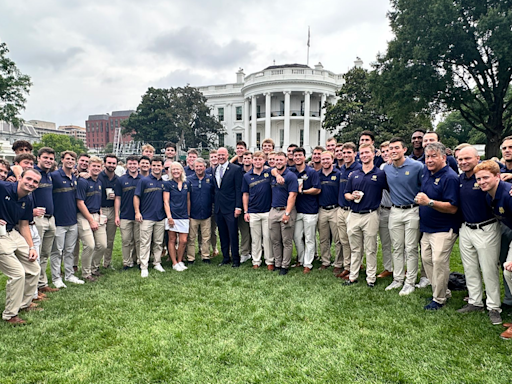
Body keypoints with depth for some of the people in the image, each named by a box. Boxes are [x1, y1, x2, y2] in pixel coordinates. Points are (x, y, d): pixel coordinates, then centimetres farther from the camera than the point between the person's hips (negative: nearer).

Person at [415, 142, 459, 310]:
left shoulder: (450, 177, -17)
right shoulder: (426, 172, 6)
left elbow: (452, 208, -22)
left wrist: (429, 202, -29)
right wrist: (420, 199, 9)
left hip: (443, 230, -8)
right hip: (427, 228, 8)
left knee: (439, 262, -6)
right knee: (426, 259, 13)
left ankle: (439, 299, 10)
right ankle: (443, 291, 29)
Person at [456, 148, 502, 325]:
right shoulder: (460, 179, 7)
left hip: (486, 229, -6)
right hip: (466, 229, 7)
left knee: (489, 270, 3)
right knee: (470, 269, 15)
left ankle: (494, 307, 18)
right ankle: (475, 302, 29)